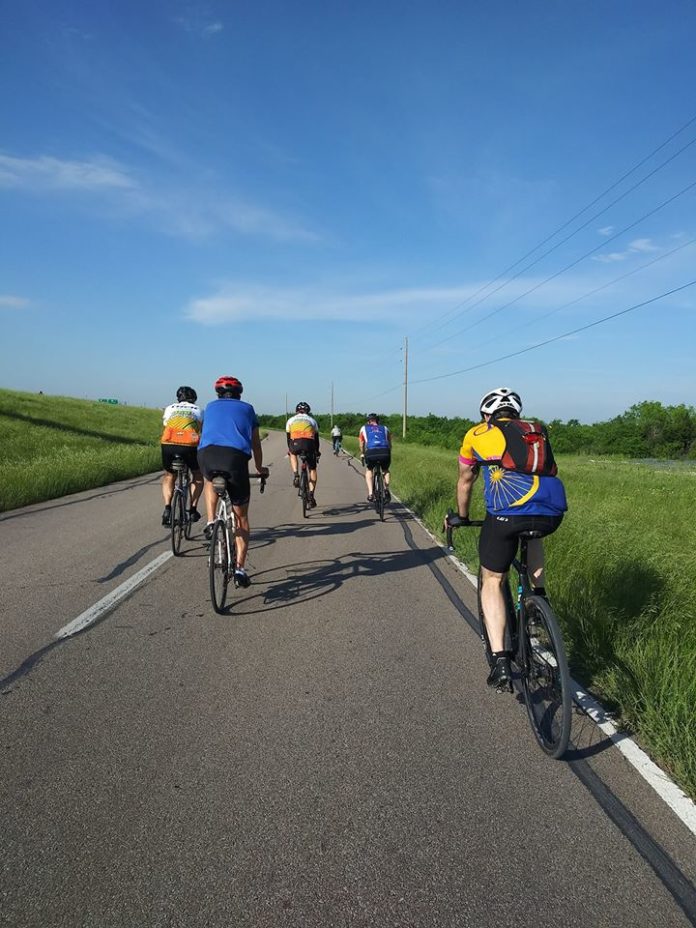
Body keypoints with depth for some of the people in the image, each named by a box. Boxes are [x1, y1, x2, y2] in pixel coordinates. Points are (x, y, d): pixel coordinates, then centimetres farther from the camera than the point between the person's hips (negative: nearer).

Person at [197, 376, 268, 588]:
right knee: (241, 518, 13)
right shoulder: (247, 408, 26)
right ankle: (240, 567, 7)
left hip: (207, 453, 1)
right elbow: (255, 443, 30)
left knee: (211, 482, 39)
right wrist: (260, 468, 46)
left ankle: (211, 523, 20)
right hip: (236, 457, -1)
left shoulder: (210, 407, 30)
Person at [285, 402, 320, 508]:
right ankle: (311, 495, 6)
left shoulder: (290, 420, 28)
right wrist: (317, 452, 48)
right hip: (309, 444, 0)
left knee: (292, 454, 37)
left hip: (296, 444, 0)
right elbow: (316, 438, 34)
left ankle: (295, 475, 15)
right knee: (312, 470, 18)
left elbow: (288, 437, 35)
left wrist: (289, 450, 51)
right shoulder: (312, 420, 28)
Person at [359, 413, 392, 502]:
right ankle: (386, 490, 9)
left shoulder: (364, 428, 26)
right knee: (385, 471, 31)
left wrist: (362, 454, 51)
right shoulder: (385, 428, 29)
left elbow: (362, 444, 34)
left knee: (369, 470, 28)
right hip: (385, 452, 1)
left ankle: (370, 494, 13)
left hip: (371, 452, -1)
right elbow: (389, 444, 31)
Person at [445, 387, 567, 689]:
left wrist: (461, 516, 51)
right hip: (552, 512, 3)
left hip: (506, 514, -3)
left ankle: (500, 662, 10)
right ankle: (539, 595, 31)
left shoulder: (476, 434, 22)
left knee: (492, 581, 17)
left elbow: (465, 480, 34)